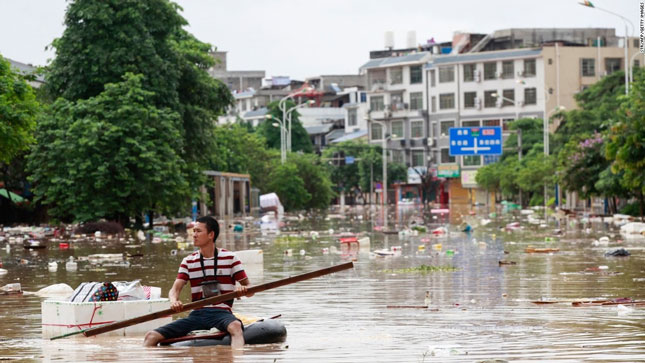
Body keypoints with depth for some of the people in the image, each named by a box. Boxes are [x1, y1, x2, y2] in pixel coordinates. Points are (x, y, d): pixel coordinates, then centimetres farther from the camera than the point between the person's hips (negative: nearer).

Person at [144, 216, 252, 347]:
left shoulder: (229, 258, 5)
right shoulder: (189, 261, 15)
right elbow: (175, 289, 4)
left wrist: (242, 290, -21)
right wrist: (174, 301, -20)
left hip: (221, 313, -4)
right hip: (197, 314, 4)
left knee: (235, 327, -42)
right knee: (151, 336, -14)